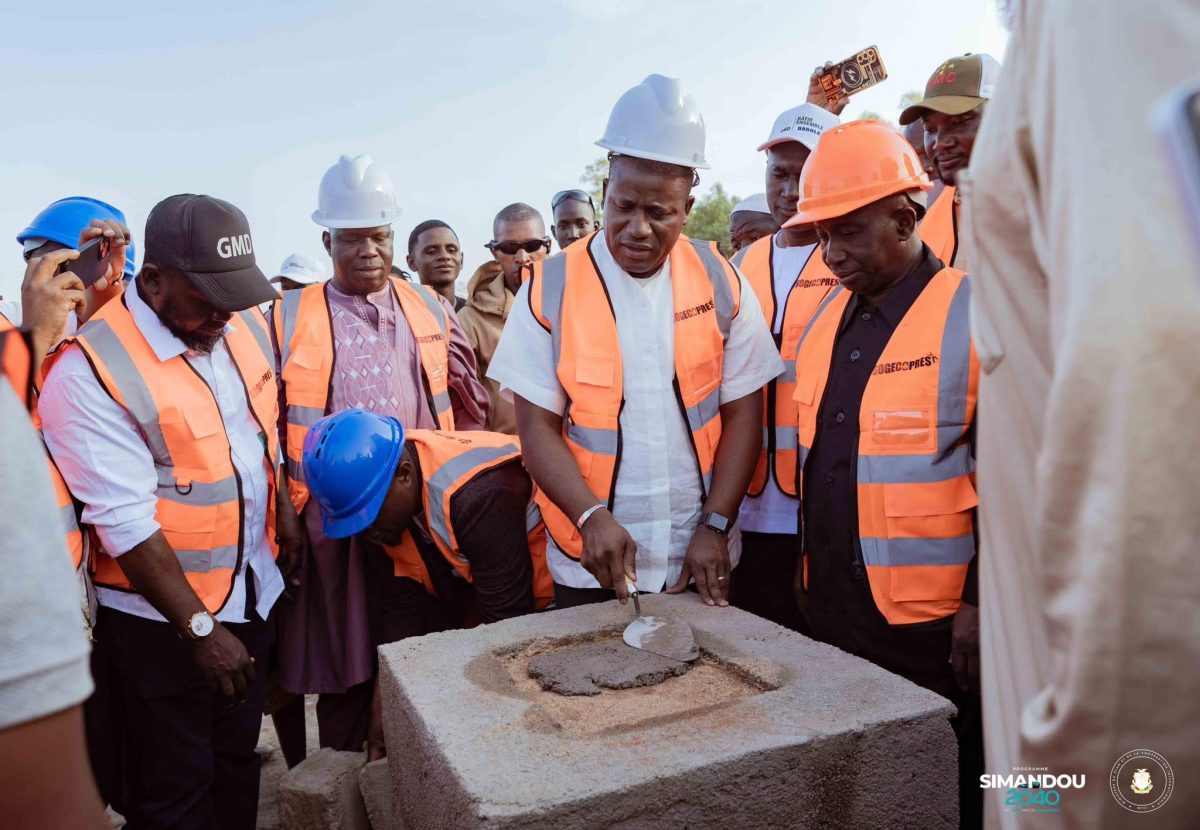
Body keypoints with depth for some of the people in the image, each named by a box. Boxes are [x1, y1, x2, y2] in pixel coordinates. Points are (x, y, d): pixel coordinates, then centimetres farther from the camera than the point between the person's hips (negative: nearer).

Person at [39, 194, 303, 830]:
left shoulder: (246, 324, -1)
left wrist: (285, 512, 10)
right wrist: (199, 628, -19)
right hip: (161, 619, -6)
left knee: (238, 763, 22)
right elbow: (126, 521, -22)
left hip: (252, 593, 6)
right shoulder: (90, 370, -21)